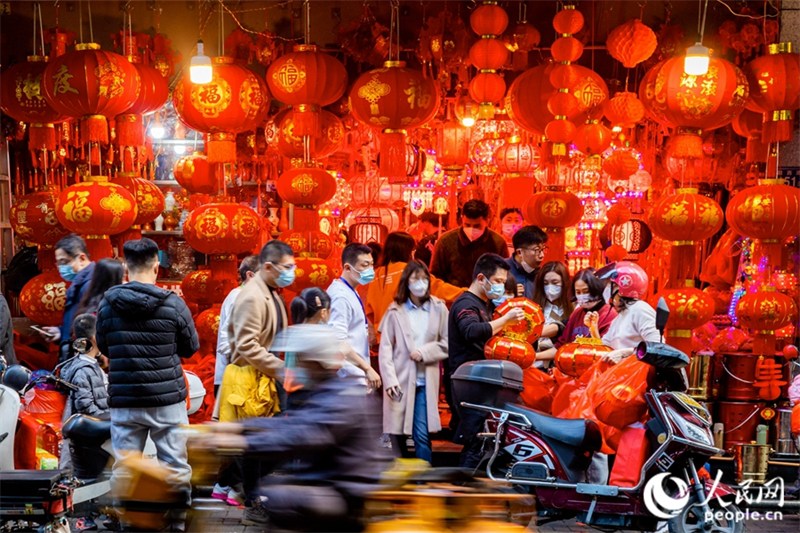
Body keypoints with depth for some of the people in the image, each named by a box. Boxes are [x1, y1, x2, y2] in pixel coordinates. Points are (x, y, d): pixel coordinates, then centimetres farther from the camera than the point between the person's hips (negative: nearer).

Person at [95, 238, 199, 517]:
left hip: (124, 401, 2)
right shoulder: (173, 304, -8)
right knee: (175, 466, 7)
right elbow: (191, 347, 5)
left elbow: (104, 348, 12)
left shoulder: (107, 305, -2)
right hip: (167, 399, -2)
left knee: (123, 469, 9)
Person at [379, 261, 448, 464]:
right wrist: (390, 380, -12)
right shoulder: (395, 311, 1)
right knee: (397, 435, 6)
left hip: (425, 382, 0)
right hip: (400, 381, 0)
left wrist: (424, 352, -9)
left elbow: (447, 343, 6)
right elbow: (385, 348, -2)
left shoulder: (438, 308, 5)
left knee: (422, 436, -6)